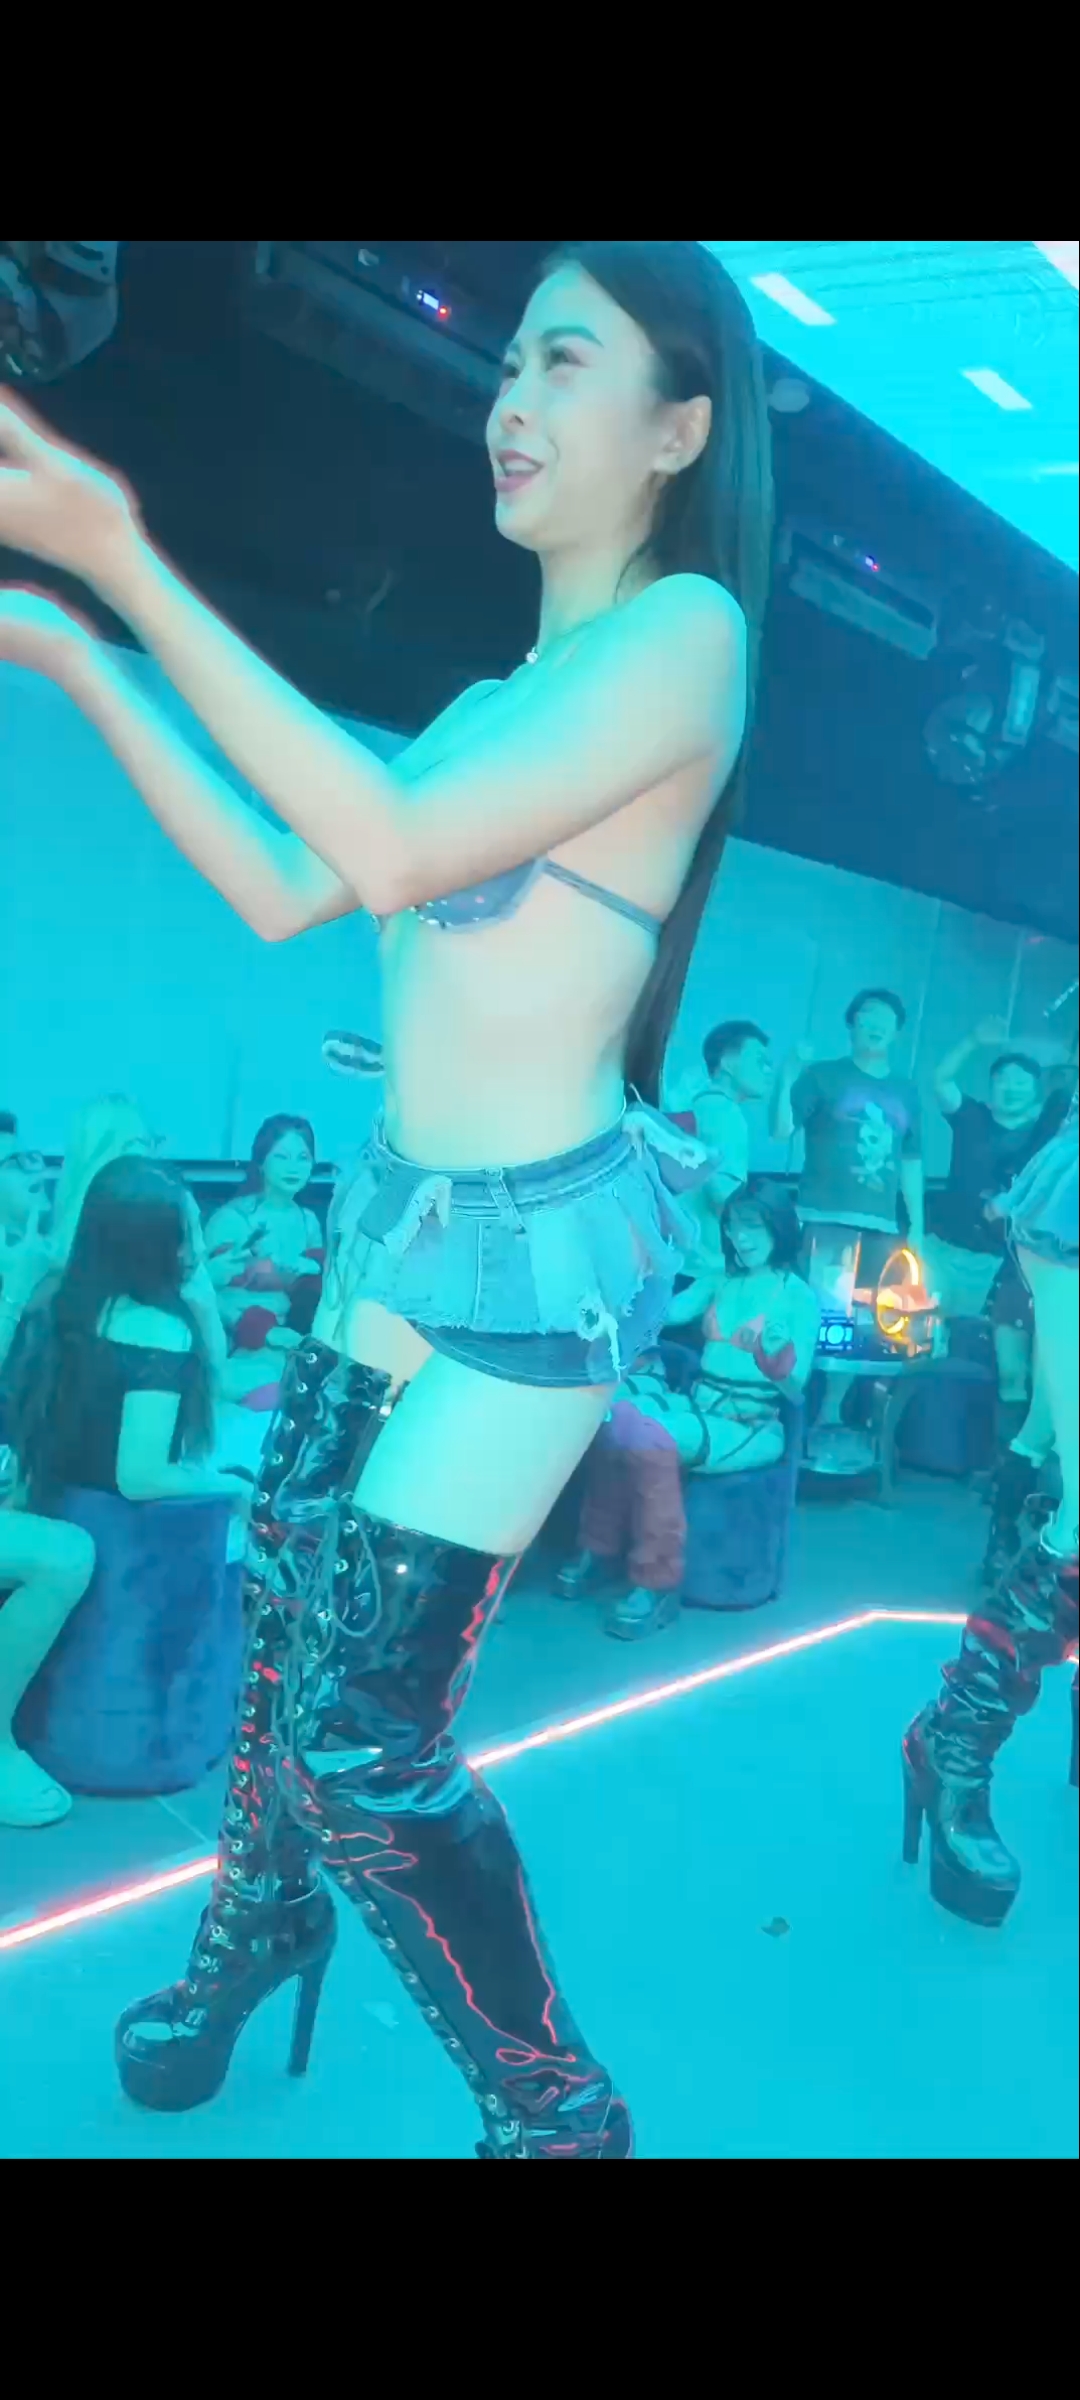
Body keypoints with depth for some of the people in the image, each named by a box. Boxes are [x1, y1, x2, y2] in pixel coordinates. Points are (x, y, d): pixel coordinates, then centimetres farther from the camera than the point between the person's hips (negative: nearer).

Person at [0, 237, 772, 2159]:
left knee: (361, 1733, -8)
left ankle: (558, 2112, 15)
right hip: (405, 1220, 8)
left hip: (542, 1246, -8)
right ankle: (257, 1933, 43)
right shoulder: (500, 698, 13)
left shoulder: (685, 630, -13)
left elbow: (398, 846, -25)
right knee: (284, 1590, 17)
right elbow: (286, 893, 13)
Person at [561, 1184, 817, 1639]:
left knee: (648, 1438, -33)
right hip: (696, 1409, 6)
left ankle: (657, 1583, -25)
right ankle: (599, 1546, -12)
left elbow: (796, 1390, -10)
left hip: (749, 1429, -6)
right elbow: (662, 1311, 1)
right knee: (612, 1415, -25)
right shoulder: (720, 1281, 16)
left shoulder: (798, 1297, -1)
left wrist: (771, 1353, -28)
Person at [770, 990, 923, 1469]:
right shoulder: (823, 1076, 4)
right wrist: (786, 1079, -20)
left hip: (882, 1225, 4)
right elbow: (781, 1130, -6)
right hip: (826, 1218, -4)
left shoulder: (905, 1092, 16)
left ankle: (830, 1420, 14)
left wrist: (917, 1225, 13)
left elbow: (911, 1162, 18)